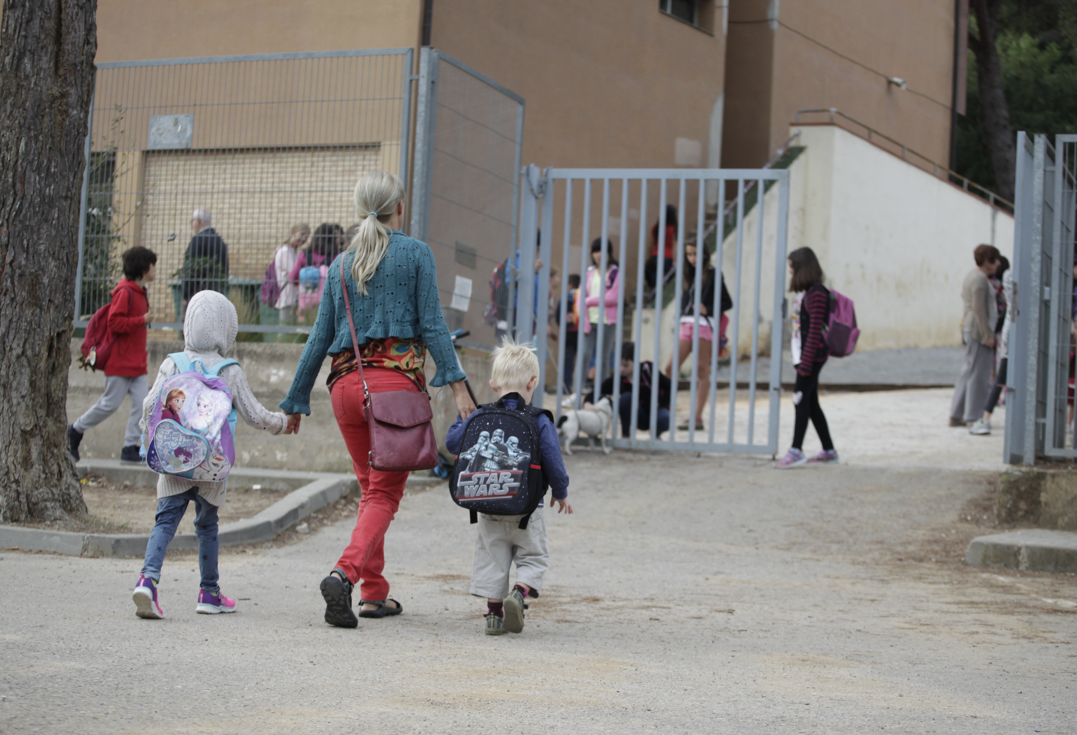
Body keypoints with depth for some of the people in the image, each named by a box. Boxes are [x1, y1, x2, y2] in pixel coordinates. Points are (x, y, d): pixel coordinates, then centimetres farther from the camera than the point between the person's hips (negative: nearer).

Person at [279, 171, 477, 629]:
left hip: (347, 383, 4)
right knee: (385, 492, -3)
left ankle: (375, 593, 16)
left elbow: (320, 337, 13)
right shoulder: (416, 254, 2)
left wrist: (296, 400, 18)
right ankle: (345, 572, -26)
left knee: (371, 488, 17)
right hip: (396, 378, -4)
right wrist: (458, 386, -9)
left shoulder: (342, 264, 14)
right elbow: (431, 325, -6)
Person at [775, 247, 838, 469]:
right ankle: (829, 450, 18)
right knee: (811, 403, 12)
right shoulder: (804, 292, 15)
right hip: (802, 354, 10)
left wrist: (805, 362, -22)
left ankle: (796, 451, -14)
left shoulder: (816, 293, -14)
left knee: (801, 399, -12)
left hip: (813, 355, -10)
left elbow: (815, 330, -19)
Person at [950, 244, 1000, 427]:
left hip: (970, 329, 11)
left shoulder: (973, 275, 17)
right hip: (979, 330, -11)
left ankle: (956, 416, 15)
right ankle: (973, 417, -4)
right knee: (979, 373, -6)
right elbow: (979, 309, -20)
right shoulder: (979, 278, -14)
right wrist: (987, 335, -20)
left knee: (969, 372, 13)